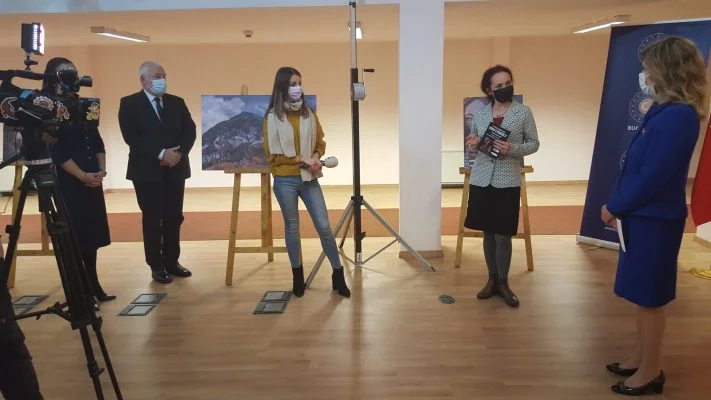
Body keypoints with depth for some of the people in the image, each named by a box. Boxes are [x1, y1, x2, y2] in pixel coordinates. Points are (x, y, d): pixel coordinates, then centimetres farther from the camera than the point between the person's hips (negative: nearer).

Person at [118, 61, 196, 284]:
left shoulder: (177, 103, 11)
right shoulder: (129, 104, -2)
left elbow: (190, 131, 2)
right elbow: (131, 137, -13)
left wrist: (179, 153, -14)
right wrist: (160, 154, -20)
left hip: (175, 169, 4)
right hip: (148, 171, -4)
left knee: (174, 217, 8)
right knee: (152, 219, 3)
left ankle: (172, 262, 20)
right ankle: (157, 266, 12)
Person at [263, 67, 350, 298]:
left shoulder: (308, 113, 6)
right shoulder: (273, 117, -4)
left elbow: (320, 142, 12)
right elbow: (273, 154, -6)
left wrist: (316, 157, -10)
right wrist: (302, 159, -14)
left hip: (309, 179, 2)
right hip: (285, 180, -2)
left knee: (324, 227, 0)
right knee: (292, 228, 9)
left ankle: (338, 275, 12)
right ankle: (297, 276, 24)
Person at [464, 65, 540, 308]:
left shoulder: (524, 112, -1)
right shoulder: (480, 113, 7)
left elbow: (534, 143, 2)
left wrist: (513, 149, -17)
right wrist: (472, 145, -8)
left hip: (508, 182, -2)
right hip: (481, 180, 3)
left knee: (503, 235, 0)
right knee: (488, 233, 9)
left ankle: (503, 283, 17)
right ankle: (492, 280, 23)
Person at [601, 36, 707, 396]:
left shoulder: (677, 117, -21)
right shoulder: (665, 111, 10)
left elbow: (653, 177, -24)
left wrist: (615, 206, -12)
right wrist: (620, 206, 8)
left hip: (655, 220, -9)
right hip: (644, 216, 9)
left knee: (649, 298, 4)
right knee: (643, 296, 18)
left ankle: (651, 372, 21)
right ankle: (642, 359, 33)